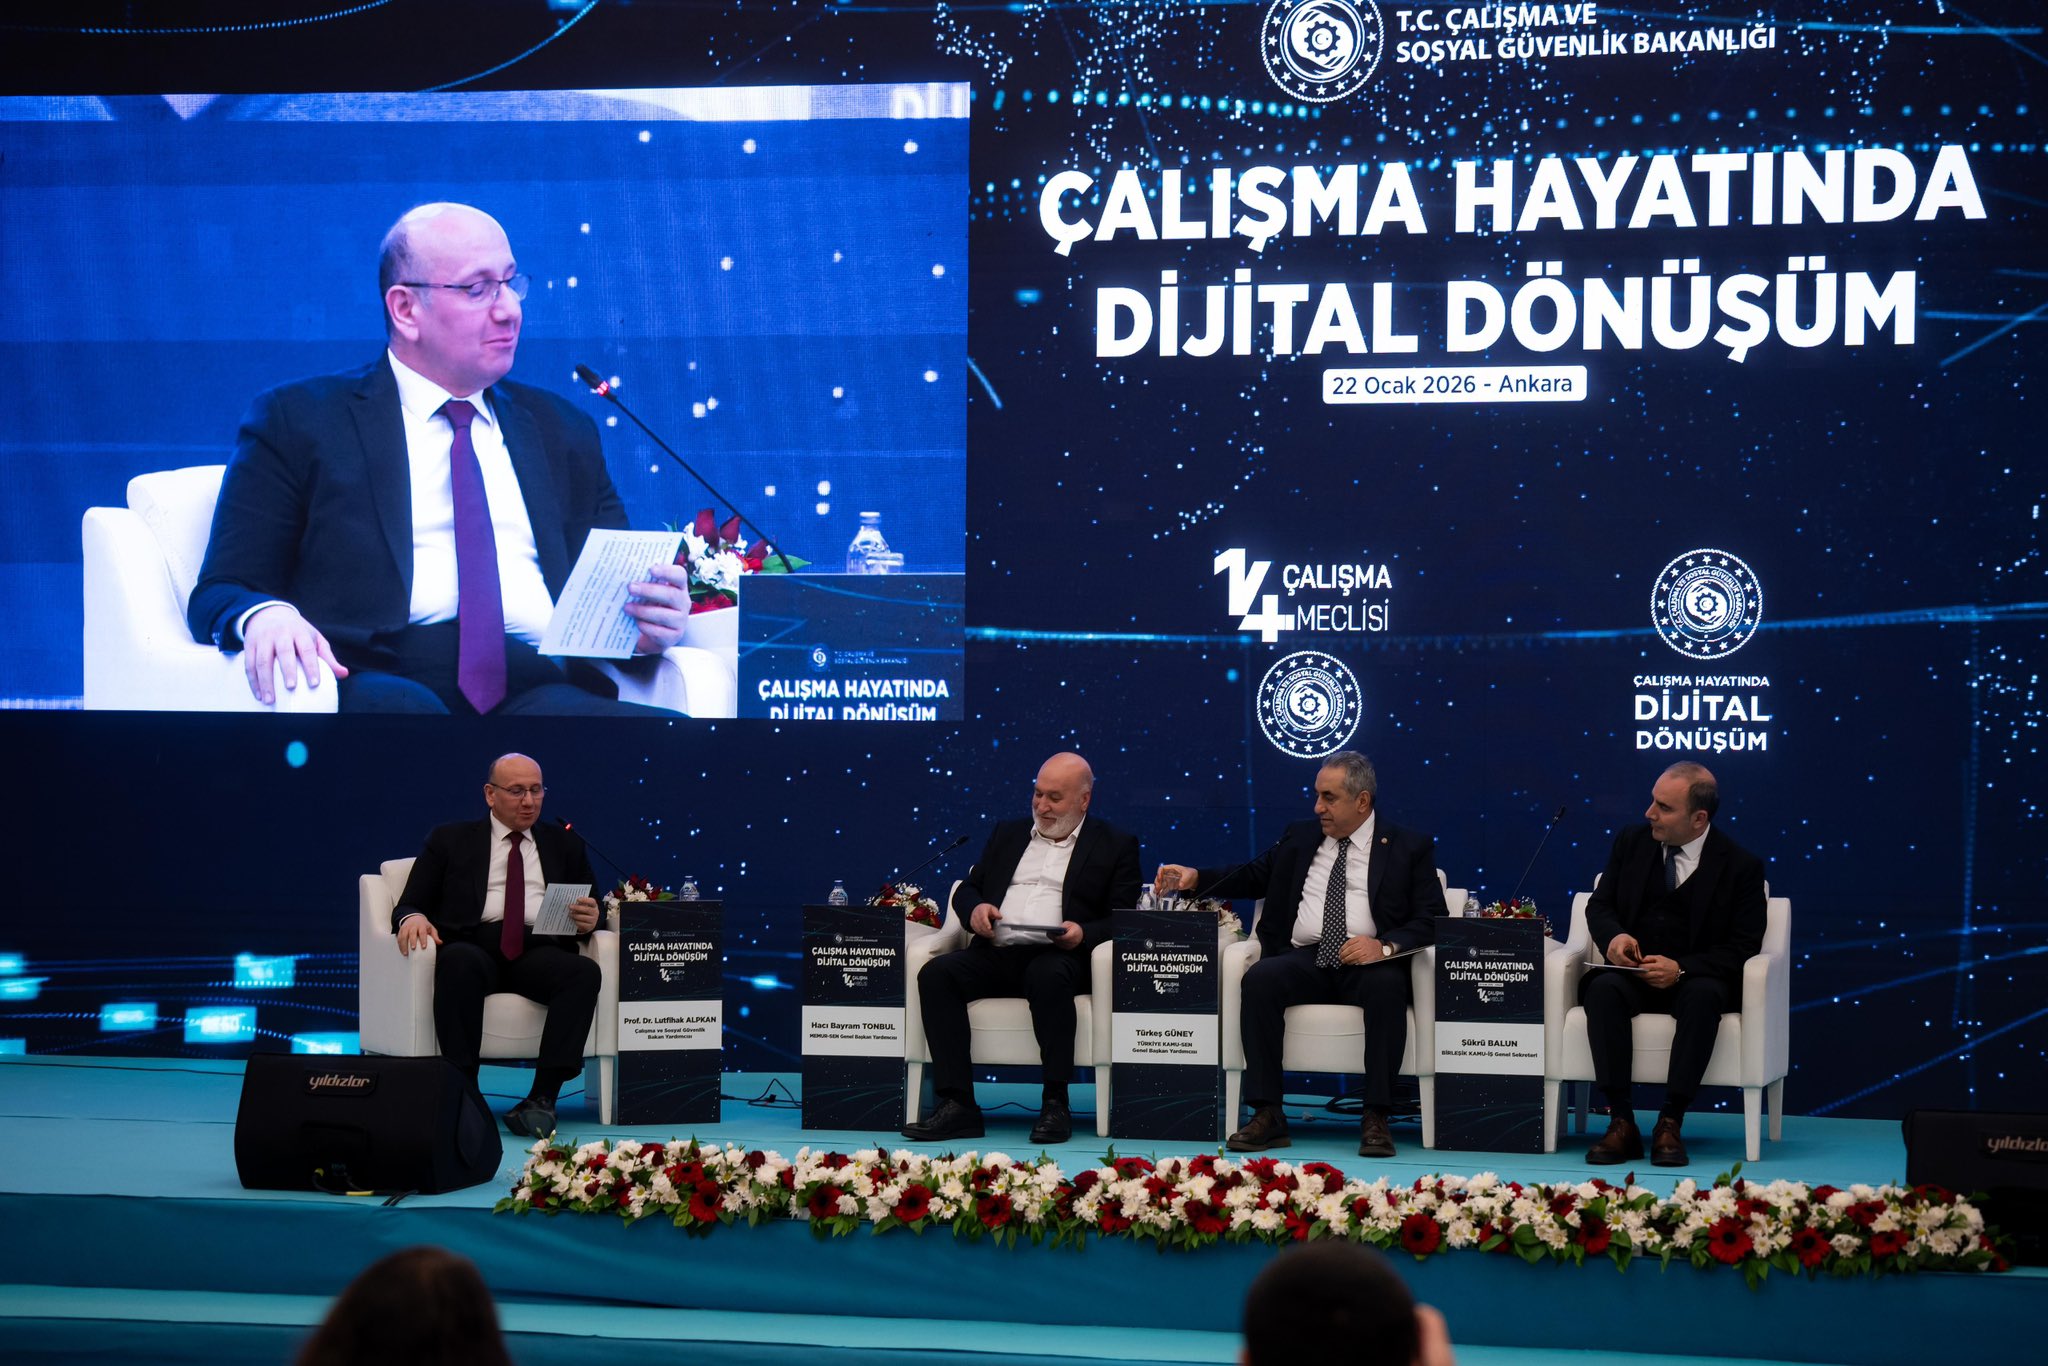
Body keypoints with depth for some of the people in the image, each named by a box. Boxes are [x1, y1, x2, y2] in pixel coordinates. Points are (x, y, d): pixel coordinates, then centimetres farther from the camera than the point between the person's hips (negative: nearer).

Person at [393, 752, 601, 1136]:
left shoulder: (564, 845, 24)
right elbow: (410, 904, 12)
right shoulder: (450, 840, 18)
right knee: (459, 961, -39)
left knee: (585, 971, -32)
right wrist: (412, 918, -14)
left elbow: (589, 914, 22)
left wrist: (588, 920, -4)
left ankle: (542, 1098, -38)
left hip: (539, 951, 2)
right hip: (475, 948, -2)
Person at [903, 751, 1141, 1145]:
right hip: (996, 952, 4)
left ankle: (1055, 1103, -31)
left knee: (1049, 976, -40)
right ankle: (957, 1105, -29)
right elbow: (966, 889, 26)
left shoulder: (1115, 845, 13)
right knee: (936, 973, -25)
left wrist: (1084, 933, -16)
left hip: (1057, 955, -4)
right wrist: (975, 909, 2)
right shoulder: (1008, 835, 26)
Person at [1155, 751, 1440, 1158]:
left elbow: (1432, 920, 0)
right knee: (1260, 979, -30)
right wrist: (1194, 878, 7)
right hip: (1305, 960, 3)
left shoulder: (1409, 848, 8)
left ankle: (1376, 1118, -31)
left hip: (1367, 963, -3)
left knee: (1387, 986, -38)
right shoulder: (1299, 838, 20)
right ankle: (1267, 1116, -28)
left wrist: (1385, 945, -19)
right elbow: (1251, 876, 25)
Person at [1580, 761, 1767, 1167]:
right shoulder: (1632, 842, 7)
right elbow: (1599, 905, 11)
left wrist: (1681, 968, -22)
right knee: (1603, 989, -32)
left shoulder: (1741, 865, -4)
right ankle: (1621, 1123, -34)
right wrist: (1613, 936, -15)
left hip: (1695, 978, -2)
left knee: (1704, 996, -38)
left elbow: (1743, 947, -6)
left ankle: (1671, 1124, -35)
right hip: (1633, 974, 3)